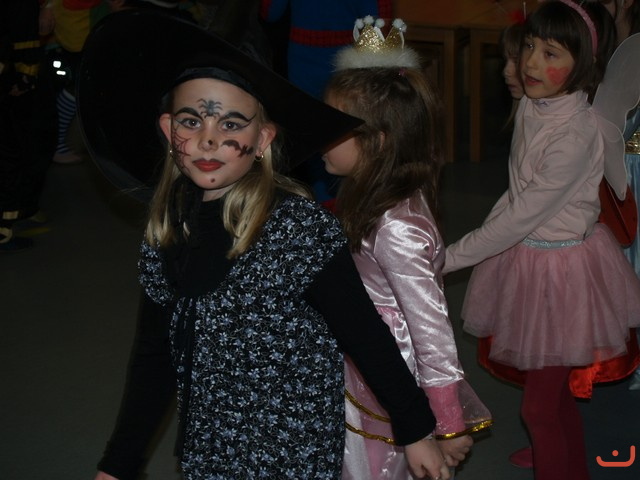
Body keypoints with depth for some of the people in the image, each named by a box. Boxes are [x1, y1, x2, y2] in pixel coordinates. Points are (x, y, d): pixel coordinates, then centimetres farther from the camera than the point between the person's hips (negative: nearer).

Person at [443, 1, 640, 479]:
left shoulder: (576, 134, -28)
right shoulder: (531, 106, -3)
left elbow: (523, 216, -25)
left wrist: (451, 258, -19)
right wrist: (481, 237, 5)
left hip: (562, 268, -8)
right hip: (524, 251, 8)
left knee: (540, 406, 3)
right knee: (557, 393, 24)